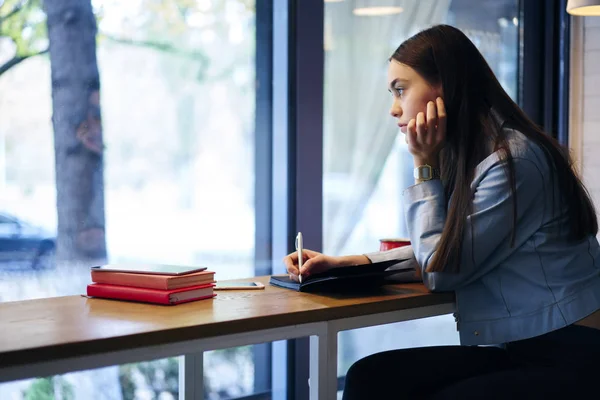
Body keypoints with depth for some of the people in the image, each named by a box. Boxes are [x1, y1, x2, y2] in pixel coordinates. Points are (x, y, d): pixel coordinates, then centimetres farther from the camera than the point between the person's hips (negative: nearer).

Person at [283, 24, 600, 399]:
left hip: (567, 354, -8)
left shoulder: (513, 161, -18)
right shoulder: (470, 155, 10)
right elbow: (436, 255, 17)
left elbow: (441, 272, -10)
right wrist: (344, 262, 7)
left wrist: (425, 165, -8)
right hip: (511, 349, 8)